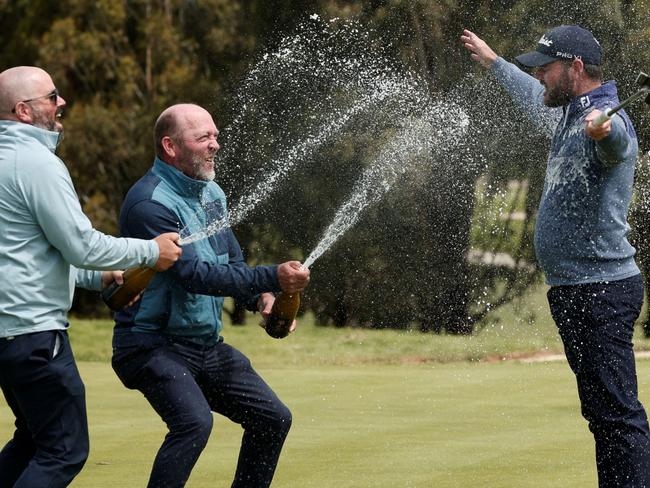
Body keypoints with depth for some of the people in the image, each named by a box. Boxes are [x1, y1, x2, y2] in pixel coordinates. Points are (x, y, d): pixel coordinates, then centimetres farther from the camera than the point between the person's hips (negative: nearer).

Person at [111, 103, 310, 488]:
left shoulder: (212, 194, 9)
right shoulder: (151, 203, -20)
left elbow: (233, 260, 20)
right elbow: (194, 274, -27)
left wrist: (260, 297, -2)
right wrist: (272, 278, -30)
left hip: (207, 345, 9)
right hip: (153, 344, -9)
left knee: (273, 419, 10)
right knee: (194, 421, -31)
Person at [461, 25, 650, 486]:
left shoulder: (606, 119, -16)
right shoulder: (570, 113, 17)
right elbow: (535, 97, 40)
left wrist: (602, 132, -65)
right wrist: (492, 60, 54)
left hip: (601, 291, -11)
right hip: (575, 292, 11)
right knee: (601, 412, 12)